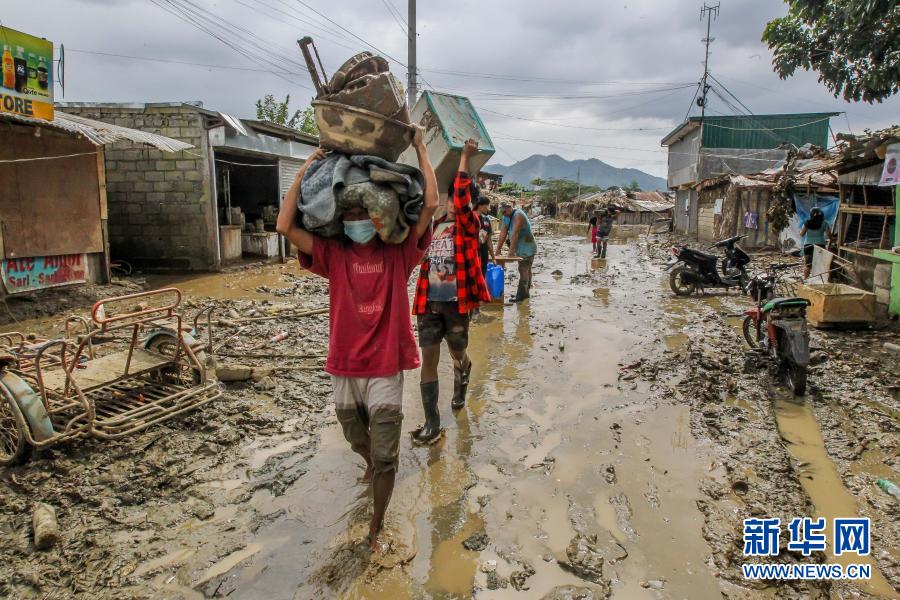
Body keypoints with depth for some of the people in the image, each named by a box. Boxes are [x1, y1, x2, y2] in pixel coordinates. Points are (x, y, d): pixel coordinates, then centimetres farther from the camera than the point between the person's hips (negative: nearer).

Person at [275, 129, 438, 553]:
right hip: (344, 369, 3)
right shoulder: (333, 253, 0)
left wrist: (420, 149, -8)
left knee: (385, 457, 3)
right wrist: (306, 170, -8)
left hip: (386, 369, -2)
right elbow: (285, 226, -11)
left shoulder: (398, 250, -3)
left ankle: (376, 528, 23)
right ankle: (371, 468, 60)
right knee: (358, 442, 25)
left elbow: (430, 204, -14)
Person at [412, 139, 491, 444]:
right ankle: (432, 423, 5)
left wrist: (465, 158, -17)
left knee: (458, 354, 15)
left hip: (456, 302, -3)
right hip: (429, 302, 3)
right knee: (428, 358, -2)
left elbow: (462, 200, -21)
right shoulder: (433, 225, 8)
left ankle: (461, 384, 52)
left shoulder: (469, 225, -5)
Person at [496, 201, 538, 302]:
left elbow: (515, 233, -26)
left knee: (523, 270, -10)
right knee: (525, 270, 15)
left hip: (527, 249, -9)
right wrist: (498, 248, 1)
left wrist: (511, 250, -29)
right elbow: (503, 234, 6)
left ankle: (521, 294, -9)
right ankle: (525, 293, 23)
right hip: (520, 249, 9)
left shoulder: (518, 215, -20)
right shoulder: (506, 217, 7)